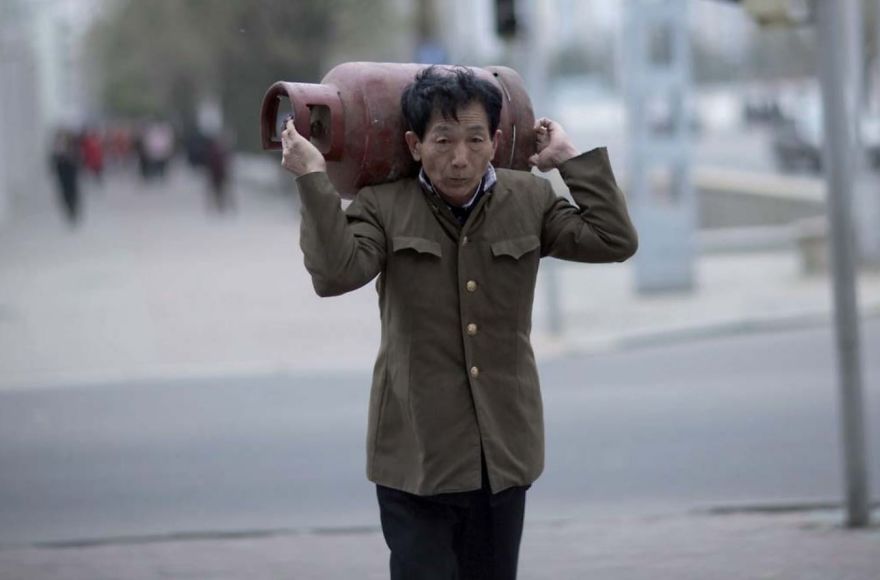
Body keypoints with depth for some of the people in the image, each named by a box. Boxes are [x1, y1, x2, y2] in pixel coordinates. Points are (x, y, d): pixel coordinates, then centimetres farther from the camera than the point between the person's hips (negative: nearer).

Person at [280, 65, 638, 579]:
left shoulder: (530, 201, 4)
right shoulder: (383, 207, -4)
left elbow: (615, 240, -4)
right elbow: (336, 273, -20)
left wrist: (572, 160, -1)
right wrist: (314, 180, -20)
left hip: (502, 454, 3)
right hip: (417, 457, -3)